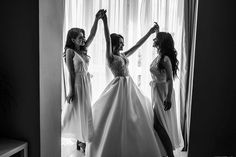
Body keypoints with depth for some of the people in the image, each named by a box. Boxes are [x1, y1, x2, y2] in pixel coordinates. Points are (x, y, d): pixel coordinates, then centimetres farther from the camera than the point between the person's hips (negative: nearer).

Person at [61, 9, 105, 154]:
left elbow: (92, 35, 3)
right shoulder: (70, 51, -9)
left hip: (87, 82, 8)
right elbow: (71, 73, -14)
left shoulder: (83, 49, 10)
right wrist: (71, 91, -16)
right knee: (78, 111, 2)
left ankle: (81, 140, 26)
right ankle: (81, 142, 15)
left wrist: (97, 19, -7)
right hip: (77, 83, -8)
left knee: (85, 110, 13)